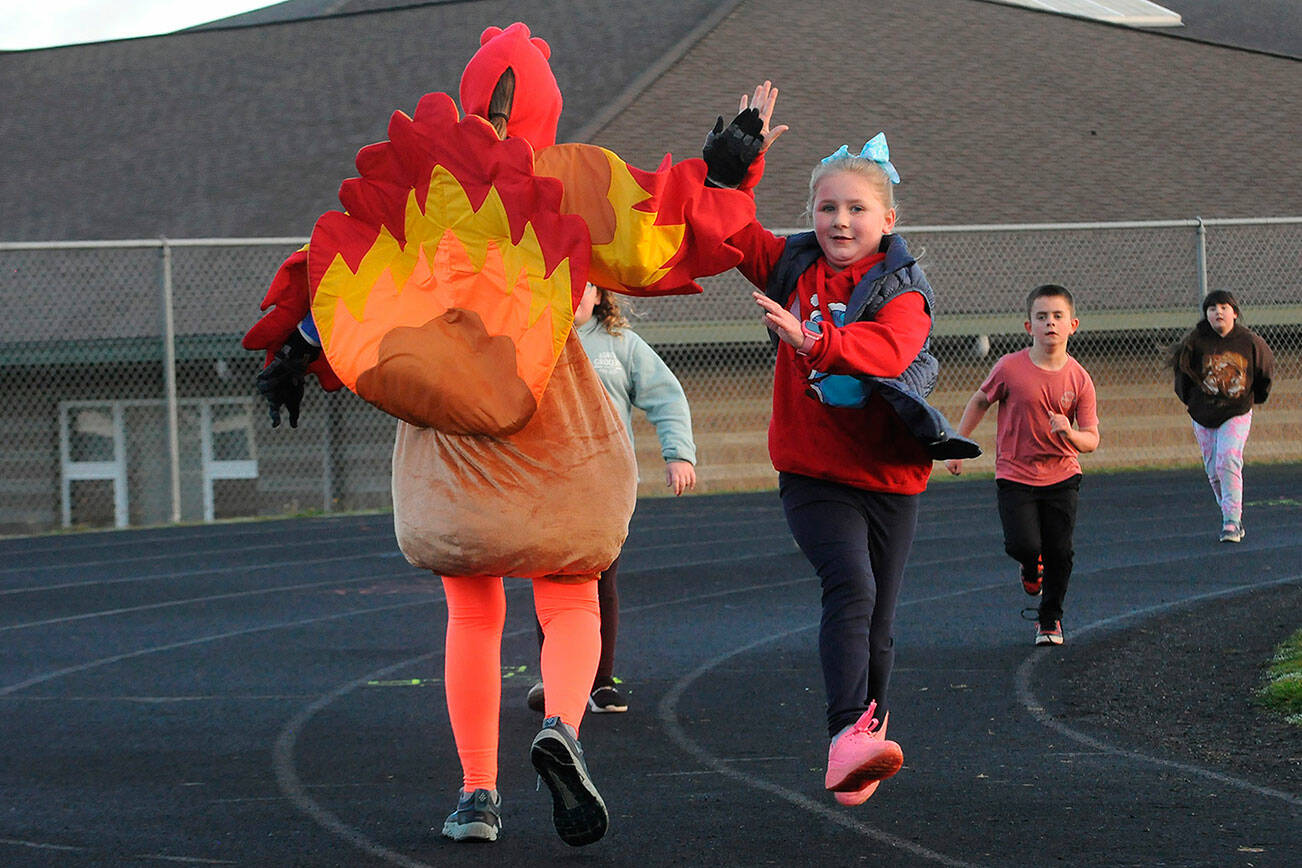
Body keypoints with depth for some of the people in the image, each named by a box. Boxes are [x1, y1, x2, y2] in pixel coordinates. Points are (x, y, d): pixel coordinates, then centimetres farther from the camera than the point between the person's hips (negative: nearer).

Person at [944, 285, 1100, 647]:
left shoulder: (1079, 379, -7)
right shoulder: (1010, 368, -11)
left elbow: (1091, 440, -4)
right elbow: (980, 401, 7)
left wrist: (1069, 433, -26)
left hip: (1061, 477, 1)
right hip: (1015, 475, -1)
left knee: (1060, 552, -2)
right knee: (1023, 545, -15)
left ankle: (1050, 617, 20)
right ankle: (1031, 569, 23)